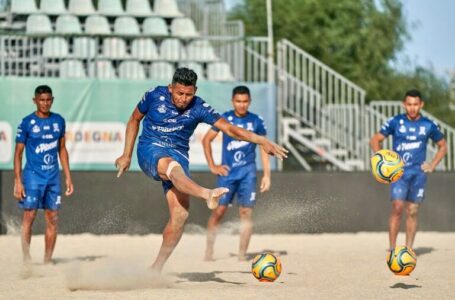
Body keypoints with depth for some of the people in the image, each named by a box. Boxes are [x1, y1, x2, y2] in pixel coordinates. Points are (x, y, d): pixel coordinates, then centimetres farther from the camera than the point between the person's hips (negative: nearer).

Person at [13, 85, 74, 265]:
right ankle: (26, 258, -1)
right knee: (29, 217, -6)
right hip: (33, 175, -4)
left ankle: (48, 260, 8)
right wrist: (18, 182, -9)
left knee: (52, 219, 2)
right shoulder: (27, 123, -4)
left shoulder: (59, 121, 8)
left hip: (53, 176, 4)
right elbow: (18, 153, -2)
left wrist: (68, 177, 13)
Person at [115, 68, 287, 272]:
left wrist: (262, 141, -24)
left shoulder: (198, 108, -5)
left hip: (178, 154, 3)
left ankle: (156, 268, -3)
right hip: (150, 150, -3)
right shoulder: (155, 96, -5)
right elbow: (134, 120, 11)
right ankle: (207, 195, -69)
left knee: (180, 213, -14)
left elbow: (229, 128, -12)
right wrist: (126, 155, 11)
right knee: (173, 167, -39)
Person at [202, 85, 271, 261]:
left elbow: (264, 148, 8)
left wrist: (267, 174, 2)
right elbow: (206, 140, 8)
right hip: (227, 172, -1)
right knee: (219, 210, -5)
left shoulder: (256, 121, 3)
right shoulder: (224, 119, 0)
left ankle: (242, 254, 0)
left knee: (246, 212, -4)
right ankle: (209, 250, 6)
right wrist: (212, 166, 2)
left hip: (247, 172, 1)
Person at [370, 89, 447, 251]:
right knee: (397, 207, -14)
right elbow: (375, 140, 6)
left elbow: (443, 146, 17)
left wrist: (432, 165, 5)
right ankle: (392, 248, -11)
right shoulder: (395, 122, 0)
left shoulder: (429, 125, 4)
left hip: (418, 172, 2)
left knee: (412, 212, 3)